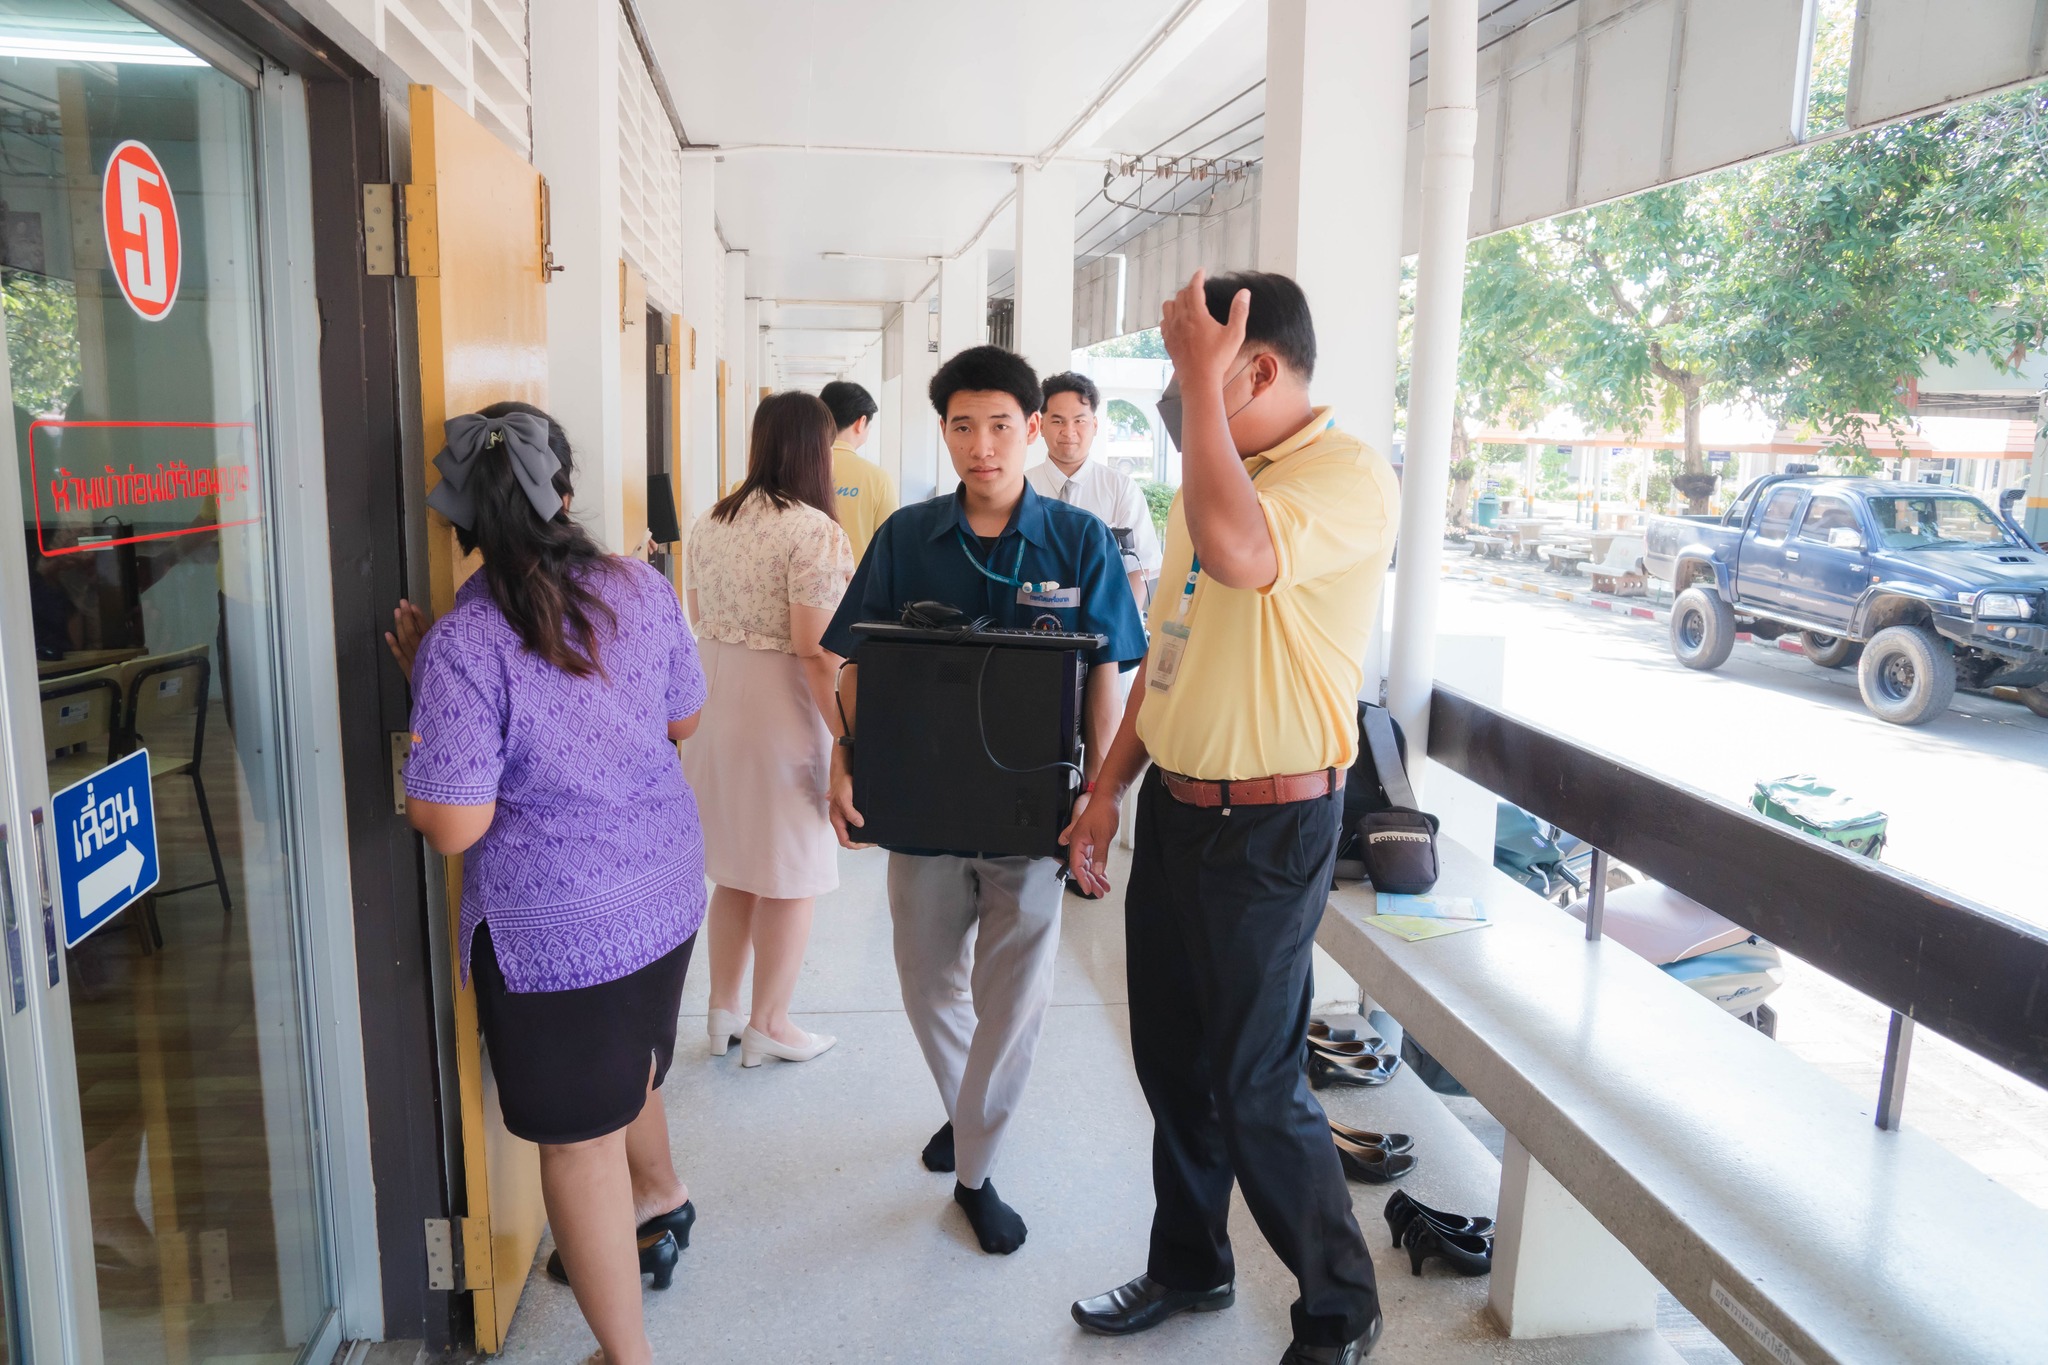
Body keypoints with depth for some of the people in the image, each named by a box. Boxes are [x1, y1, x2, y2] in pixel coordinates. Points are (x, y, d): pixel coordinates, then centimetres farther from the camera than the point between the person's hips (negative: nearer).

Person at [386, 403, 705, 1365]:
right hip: (667, 888, 6)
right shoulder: (642, 589, -6)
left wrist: (423, 688, -10)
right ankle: (659, 1202, 57)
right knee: (628, 1062, 32)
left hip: (554, 924, -6)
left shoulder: (461, 646, -22)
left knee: (579, 1140, 10)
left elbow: (453, 827, -20)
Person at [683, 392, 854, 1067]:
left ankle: (723, 1011, 31)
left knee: (733, 870, 19)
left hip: (715, 706, 7)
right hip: (784, 715, -7)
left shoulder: (709, 524, 6)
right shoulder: (816, 532, -17)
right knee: (791, 877, 9)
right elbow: (816, 651, -20)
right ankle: (768, 1024, 21)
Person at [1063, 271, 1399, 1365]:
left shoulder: (1350, 476, -16)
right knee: (1171, 1059, 19)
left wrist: (1199, 379, -27)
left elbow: (1240, 553, -38)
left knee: (1255, 1087, 3)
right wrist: (1108, 789, 14)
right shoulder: (1213, 481, 11)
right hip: (1175, 809, 8)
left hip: (1267, 825, -8)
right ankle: (1188, 1265, 41)